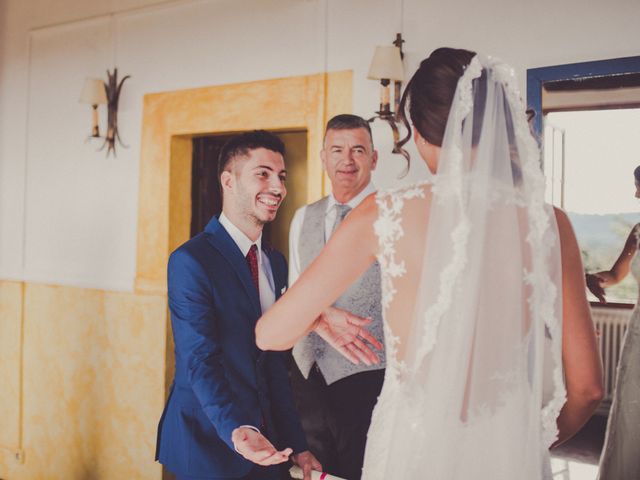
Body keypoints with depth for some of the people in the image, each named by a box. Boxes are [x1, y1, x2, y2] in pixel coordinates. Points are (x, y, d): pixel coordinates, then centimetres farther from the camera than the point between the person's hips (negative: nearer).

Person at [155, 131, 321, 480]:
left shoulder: (276, 263, 8)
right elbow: (200, 361, -21)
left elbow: (275, 364, 10)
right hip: (209, 442, -6)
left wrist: (296, 445, 7)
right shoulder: (191, 260, -15)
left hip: (266, 444, 7)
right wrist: (237, 430, -35)